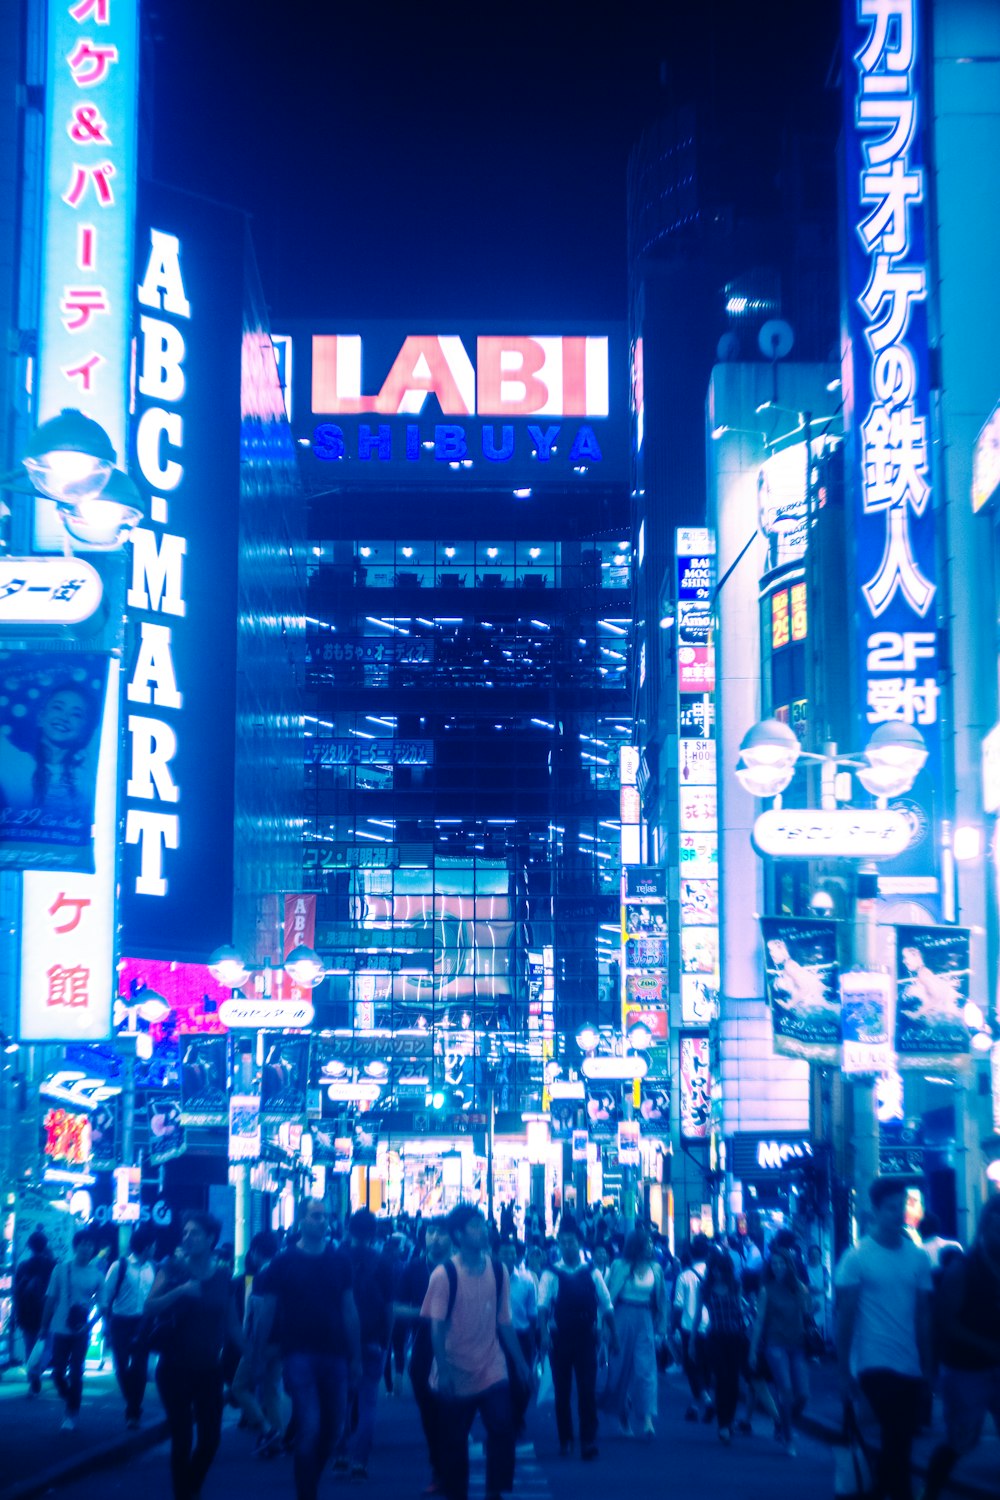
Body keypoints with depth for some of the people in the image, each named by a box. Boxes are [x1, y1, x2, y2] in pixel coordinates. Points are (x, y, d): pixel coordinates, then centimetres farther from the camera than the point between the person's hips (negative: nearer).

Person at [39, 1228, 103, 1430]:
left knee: (75, 1373, 0)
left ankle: (72, 1413, 14)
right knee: (58, 1372, 4)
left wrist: (92, 1321, -14)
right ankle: (71, 1403, 30)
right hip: (60, 1328, 1)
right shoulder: (62, 1269, -4)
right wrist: (44, 1326, 4)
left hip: (82, 1331, -1)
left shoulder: (97, 1275, -2)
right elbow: (50, 1299, 2)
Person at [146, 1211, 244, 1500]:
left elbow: (231, 1322, 8)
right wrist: (180, 1290, -30)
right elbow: (149, 1308, -16)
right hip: (174, 1368, -2)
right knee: (182, 1438, -3)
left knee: (210, 1436, 3)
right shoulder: (173, 1268, -5)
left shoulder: (221, 1275, 2)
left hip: (208, 1368, 3)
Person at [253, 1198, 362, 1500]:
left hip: (335, 1355, 4)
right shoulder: (283, 1262, -3)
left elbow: (349, 1310, 8)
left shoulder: (339, 1261, 5)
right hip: (299, 1355, -4)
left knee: (331, 1429, 8)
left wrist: (356, 1358, 6)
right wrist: (258, 1357, -3)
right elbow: (266, 1312, 0)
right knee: (310, 1427, -13)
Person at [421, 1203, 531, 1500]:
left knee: (503, 1430, -11)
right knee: (453, 1442, 5)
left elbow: (503, 1321, 6)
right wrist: (443, 1370, -21)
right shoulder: (443, 1274, -10)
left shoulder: (498, 1271, 2)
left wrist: (520, 1362, 5)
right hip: (456, 1375, -2)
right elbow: (437, 1325, -12)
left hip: (492, 1371, 2)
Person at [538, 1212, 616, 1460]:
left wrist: (613, 1335, 4)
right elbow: (542, 1306, -13)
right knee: (562, 1391, 7)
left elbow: (606, 1306, 5)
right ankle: (565, 1440, 20)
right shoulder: (551, 1275, -3)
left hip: (586, 1338, 0)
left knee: (587, 1390, -5)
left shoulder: (592, 1273, 2)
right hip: (559, 1339, 0)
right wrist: (544, 1334, -25)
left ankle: (589, 1442, 0)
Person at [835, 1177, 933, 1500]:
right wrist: (844, 1370, -5)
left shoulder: (919, 1257, 5)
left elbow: (924, 1314, 9)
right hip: (876, 1362, -4)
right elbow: (845, 1315, -4)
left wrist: (929, 1366, 7)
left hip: (911, 1365, 4)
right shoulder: (856, 1258, -7)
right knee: (897, 1443, -12)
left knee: (900, 1442, 11)